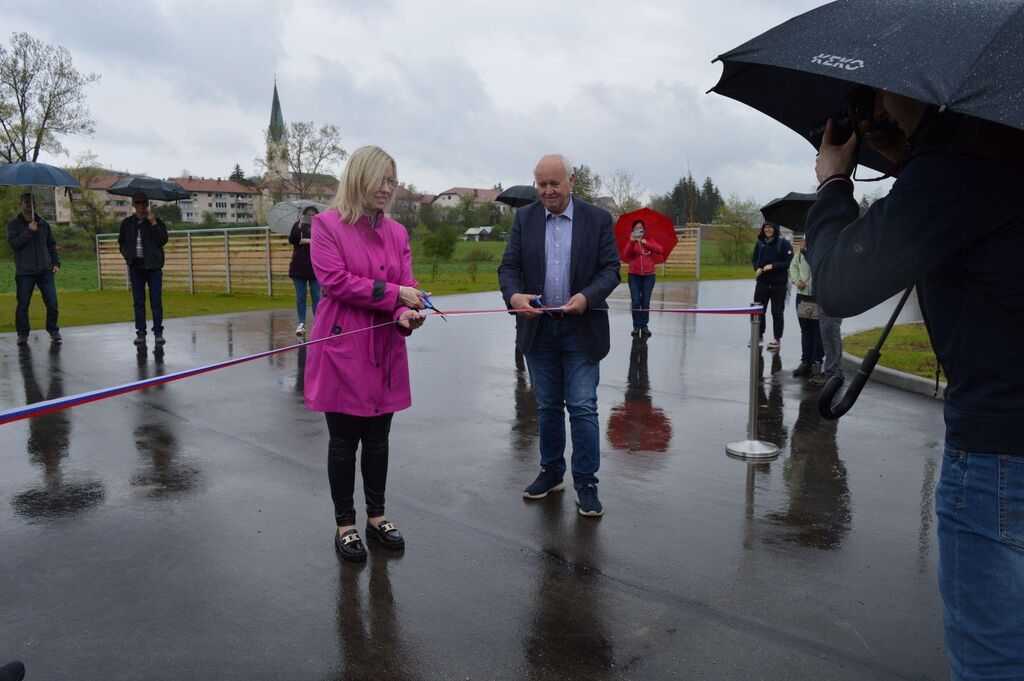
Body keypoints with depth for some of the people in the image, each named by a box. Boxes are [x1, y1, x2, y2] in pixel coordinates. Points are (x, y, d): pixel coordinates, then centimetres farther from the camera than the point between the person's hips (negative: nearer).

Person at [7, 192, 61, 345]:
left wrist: (56, 263, 8)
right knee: (23, 305, 1)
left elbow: (52, 245, 18)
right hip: (24, 272, -2)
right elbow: (13, 243, -9)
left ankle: (53, 331, 11)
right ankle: (23, 334, 12)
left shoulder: (43, 224, 14)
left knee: (52, 303, -2)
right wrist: (28, 231, -17)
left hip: (45, 271, 2)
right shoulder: (14, 224, 5)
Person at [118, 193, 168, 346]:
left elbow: (163, 240, -9)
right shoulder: (127, 223, 11)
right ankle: (140, 333, 12)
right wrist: (127, 254, 1)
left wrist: (153, 223, -14)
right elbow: (121, 242, 19)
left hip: (153, 266, -3)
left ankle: (158, 332, 5)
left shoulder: (157, 221, 3)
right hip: (135, 266, 3)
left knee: (156, 301, -2)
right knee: (138, 302, 6)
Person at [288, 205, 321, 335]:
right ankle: (301, 323, 7)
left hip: (314, 267, 0)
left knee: (316, 296, 1)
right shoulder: (298, 226, 4)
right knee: (300, 297, 3)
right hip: (299, 266, 1)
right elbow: (291, 240, -8)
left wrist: (309, 241, -15)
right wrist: (299, 227, -19)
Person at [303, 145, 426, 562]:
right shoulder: (327, 224, -5)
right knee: (343, 442, 6)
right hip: (342, 348, -5)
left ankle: (376, 516, 30)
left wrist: (406, 314, -16)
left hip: (385, 352, 5)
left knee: (378, 439, 14)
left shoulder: (396, 232, 11)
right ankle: (344, 525, 21)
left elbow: (406, 284, 6)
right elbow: (334, 279, -15)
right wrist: (392, 293, -17)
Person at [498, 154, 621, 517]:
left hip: (581, 328, -2)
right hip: (538, 327, 3)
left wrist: (587, 297, -22)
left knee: (583, 408, -3)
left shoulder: (598, 219, 0)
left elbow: (611, 269, -4)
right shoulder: (524, 218, 5)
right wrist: (514, 295, -22)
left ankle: (586, 483, 9)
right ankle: (551, 473, 28)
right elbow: (508, 267, 0)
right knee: (547, 407, 13)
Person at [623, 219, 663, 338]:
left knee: (645, 302, 0)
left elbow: (660, 250, -9)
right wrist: (632, 242, -28)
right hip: (634, 276, 0)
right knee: (635, 301, -6)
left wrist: (646, 243, -17)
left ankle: (644, 326, 8)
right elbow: (626, 255, -13)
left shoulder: (649, 240, 7)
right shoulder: (631, 242, 5)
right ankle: (636, 326, 2)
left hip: (648, 275, 0)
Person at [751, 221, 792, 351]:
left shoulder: (784, 243, -8)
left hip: (778, 283, -4)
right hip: (762, 281, 4)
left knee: (777, 312, 3)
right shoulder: (760, 243, 6)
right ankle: (759, 335, 24)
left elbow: (789, 263, -11)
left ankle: (777, 339, 13)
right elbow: (754, 259, 16)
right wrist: (757, 268, -4)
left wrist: (773, 266, -19)